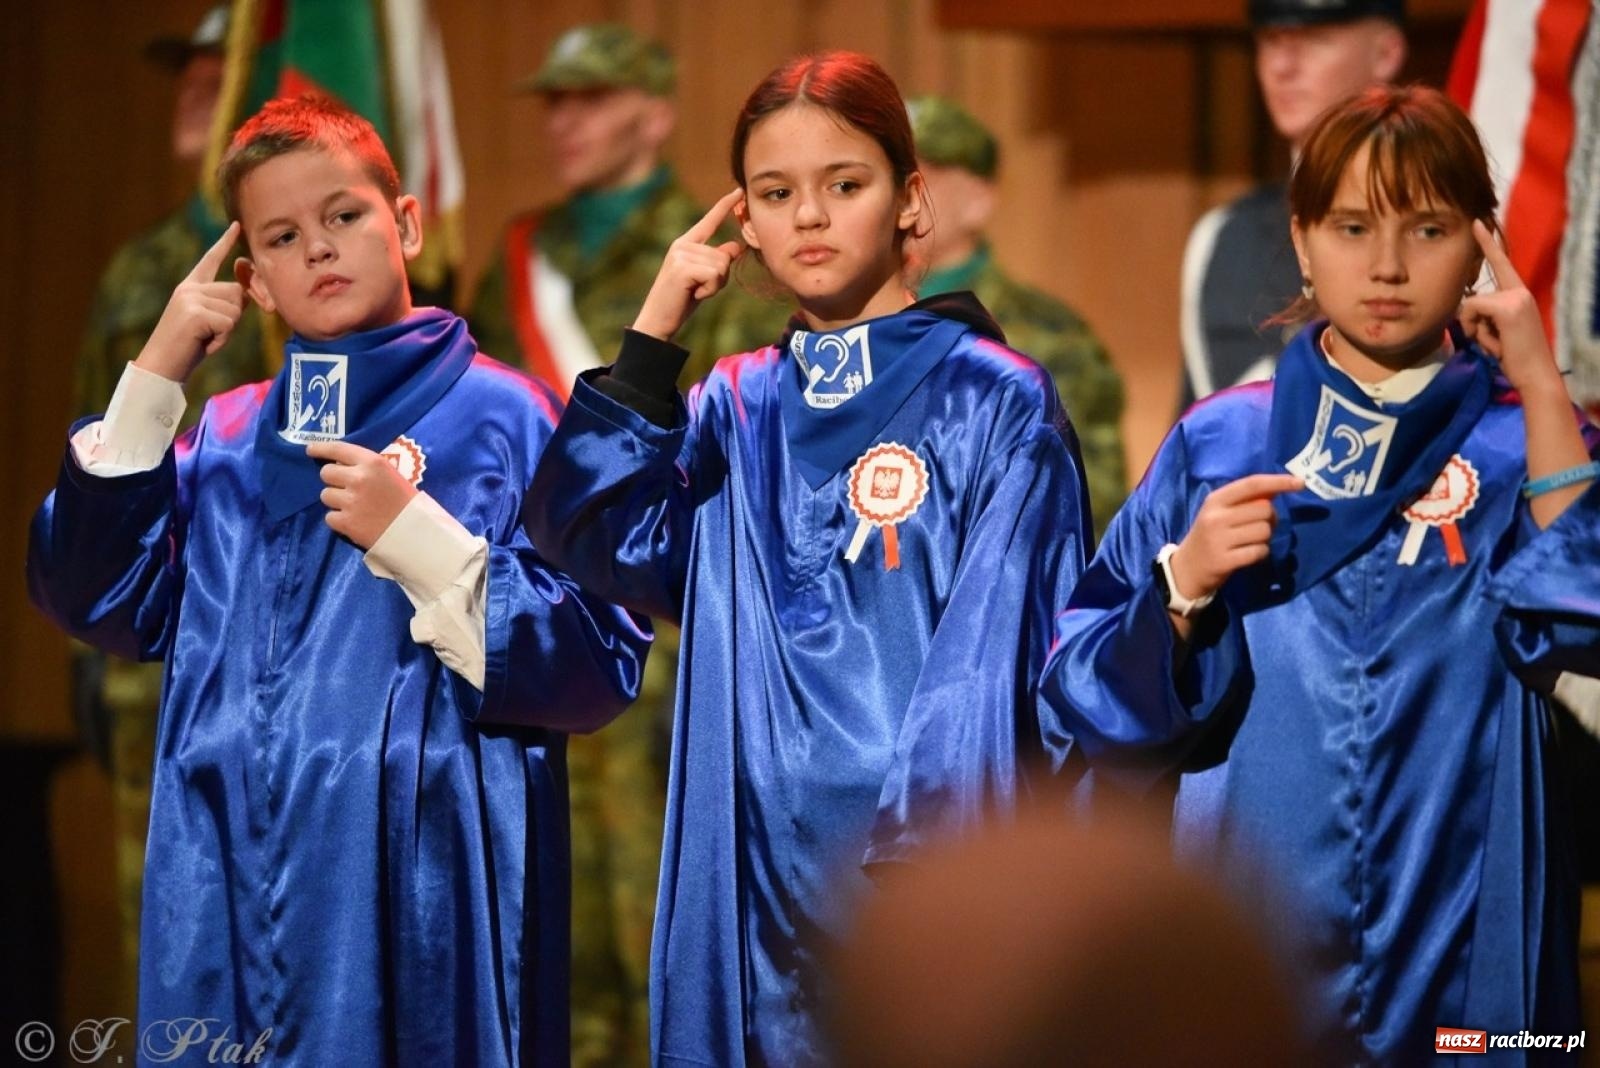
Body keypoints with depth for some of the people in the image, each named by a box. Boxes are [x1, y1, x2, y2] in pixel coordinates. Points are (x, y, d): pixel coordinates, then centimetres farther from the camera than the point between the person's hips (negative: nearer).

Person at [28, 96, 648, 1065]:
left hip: (421, 887, -4)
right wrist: (155, 377, 2)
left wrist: (420, 540, -16)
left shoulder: (504, 419, 0)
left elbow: (598, 666, -7)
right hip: (231, 890, 4)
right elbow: (99, 600, 3)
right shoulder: (224, 439, 14)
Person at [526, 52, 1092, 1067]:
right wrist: (654, 335, -3)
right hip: (762, 881, 5)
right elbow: (595, 540, -2)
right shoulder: (735, 410, 12)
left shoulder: (997, 402, -3)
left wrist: (924, 837, -16)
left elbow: (1003, 651, -9)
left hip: (937, 868, -4)